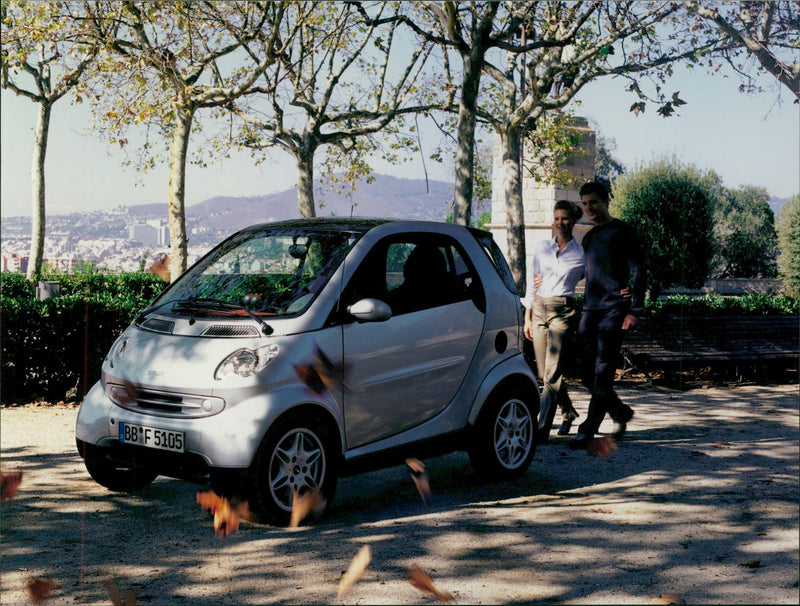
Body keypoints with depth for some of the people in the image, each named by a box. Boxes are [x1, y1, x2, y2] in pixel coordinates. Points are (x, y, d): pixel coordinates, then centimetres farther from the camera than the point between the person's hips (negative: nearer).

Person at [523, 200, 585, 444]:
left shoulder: (581, 253, 0)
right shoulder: (542, 247, 10)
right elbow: (532, 282, 13)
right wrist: (527, 317, 9)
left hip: (563, 311, -4)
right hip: (539, 309, 4)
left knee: (552, 373, -11)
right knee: (544, 372, 9)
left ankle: (541, 430, -10)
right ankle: (568, 412, 32)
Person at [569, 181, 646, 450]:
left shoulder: (622, 232, 0)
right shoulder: (588, 237, 20)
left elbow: (638, 272, -5)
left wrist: (634, 311, -12)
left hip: (614, 310, -7)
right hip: (590, 310, 7)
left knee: (603, 373, -9)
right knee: (588, 374, 4)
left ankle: (588, 430, -10)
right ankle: (620, 412, 24)